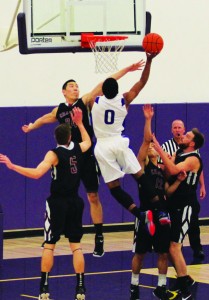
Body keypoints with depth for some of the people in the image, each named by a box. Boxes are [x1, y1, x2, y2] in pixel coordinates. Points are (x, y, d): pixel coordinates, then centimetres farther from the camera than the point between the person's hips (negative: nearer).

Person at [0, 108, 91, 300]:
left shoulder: (54, 154, -13)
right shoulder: (77, 149, 3)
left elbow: (36, 173, -25)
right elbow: (88, 142, 29)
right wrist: (79, 123, 37)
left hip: (57, 203, -4)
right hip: (75, 202, 4)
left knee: (49, 245, 2)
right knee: (76, 245, 7)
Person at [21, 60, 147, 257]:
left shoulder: (85, 102, -3)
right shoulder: (59, 111, 8)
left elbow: (103, 85, -13)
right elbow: (46, 118, 30)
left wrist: (126, 70, -19)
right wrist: (31, 127, 48)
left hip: (86, 157, -3)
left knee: (93, 197, 1)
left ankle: (99, 239, 6)